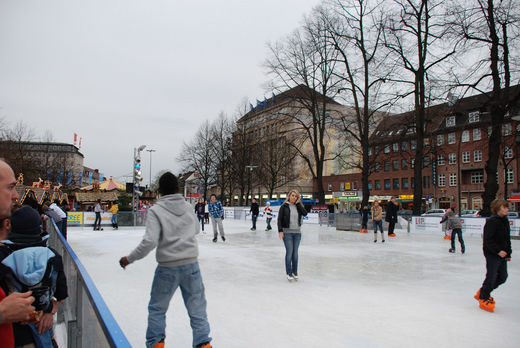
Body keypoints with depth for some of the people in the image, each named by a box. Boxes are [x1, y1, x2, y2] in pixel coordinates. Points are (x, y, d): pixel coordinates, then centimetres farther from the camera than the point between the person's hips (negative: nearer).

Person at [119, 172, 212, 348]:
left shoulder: (156, 210, -11)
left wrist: (129, 259, -7)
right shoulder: (187, 206, 2)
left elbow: (149, 242, -19)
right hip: (191, 264, 3)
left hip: (168, 267, -3)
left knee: (157, 308, 18)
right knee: (197, 306, 15)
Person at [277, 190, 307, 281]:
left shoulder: (298, 206, 8)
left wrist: (298, 203, -7)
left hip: (297, 232, 4)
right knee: (289, 252, -5)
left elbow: (305, 213, -10)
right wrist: (280, 231, -12)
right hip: (287, 232, -3)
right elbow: (279, 219, -4)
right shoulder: (284, 206, -2)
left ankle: (295, 272, 21)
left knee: (295, 252, 9)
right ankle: (289, 273, 6)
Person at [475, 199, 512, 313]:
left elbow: (507, 239, 19)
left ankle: (483, 292, 28)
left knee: (503, 277, 12)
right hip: (492, 254, -9)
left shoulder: (505, 221, 11)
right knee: (491, 276, -4)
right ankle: (483, 298, 12)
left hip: (502, 254, 9)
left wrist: (508, 253, 17)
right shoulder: (492, 221, -16)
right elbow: (488, 240, -20)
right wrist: (498, 250, -25)